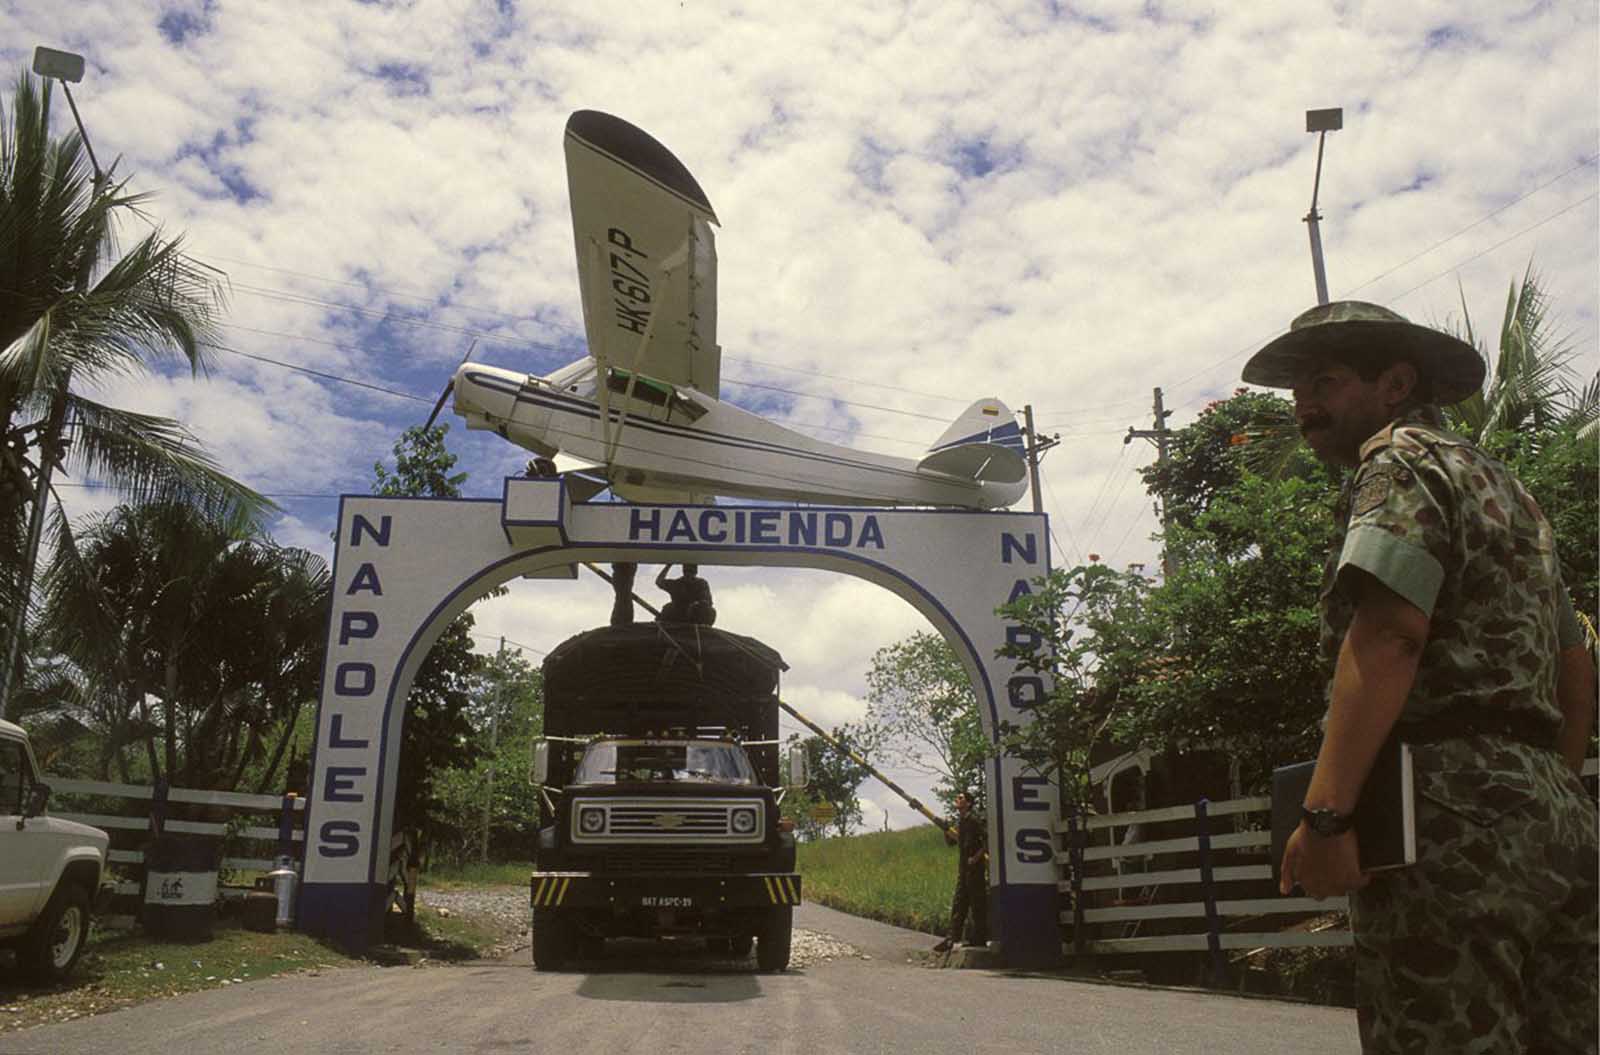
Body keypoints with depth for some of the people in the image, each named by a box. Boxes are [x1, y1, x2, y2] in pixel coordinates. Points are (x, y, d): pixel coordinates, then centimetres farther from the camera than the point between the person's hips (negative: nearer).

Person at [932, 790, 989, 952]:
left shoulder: (974, 820, -11)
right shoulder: (959, 822, 15)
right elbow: (950, 842, 20)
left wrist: (976, 857, -19)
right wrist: (946, 830, 2)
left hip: (975, 866, -9)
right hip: (963, 866, 9)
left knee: (977, 903, -3)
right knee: (958, 904, 7)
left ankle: (980, 939, 2)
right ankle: (953, 938, 8)